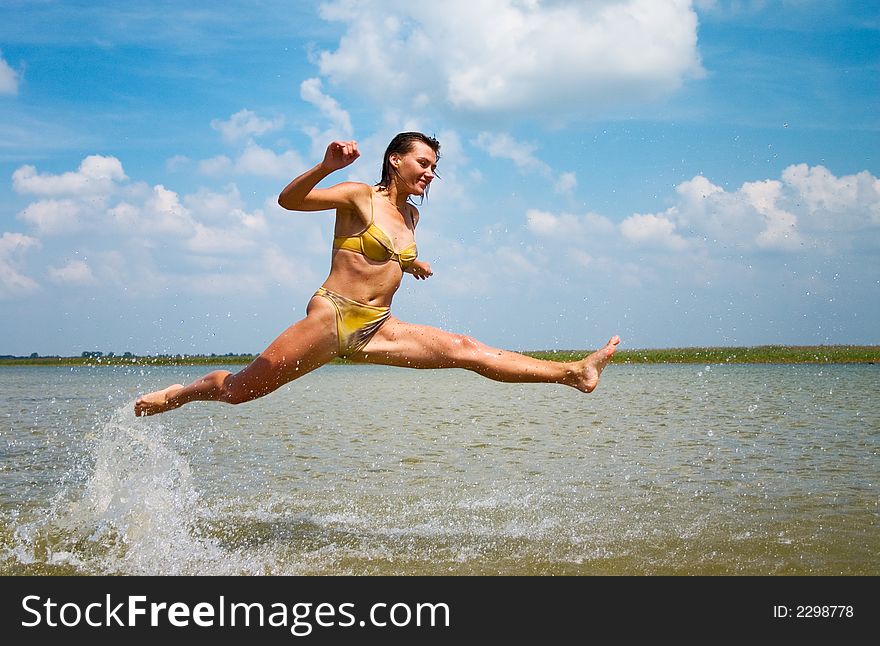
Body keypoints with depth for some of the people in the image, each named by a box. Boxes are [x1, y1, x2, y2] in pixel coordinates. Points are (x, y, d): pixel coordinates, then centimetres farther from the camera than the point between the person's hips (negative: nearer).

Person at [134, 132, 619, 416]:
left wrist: (407, 263, 23)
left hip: (377, 330, 6)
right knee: (238, 390, -4)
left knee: (465, 350, -6)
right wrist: (326, 167, -34)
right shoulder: (358, 196, -5)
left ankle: (572, 373, -11)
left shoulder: (411, 216, 15)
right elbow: (288, 201, -20)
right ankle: (177, 395, 25)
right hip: (330, 318, -5)